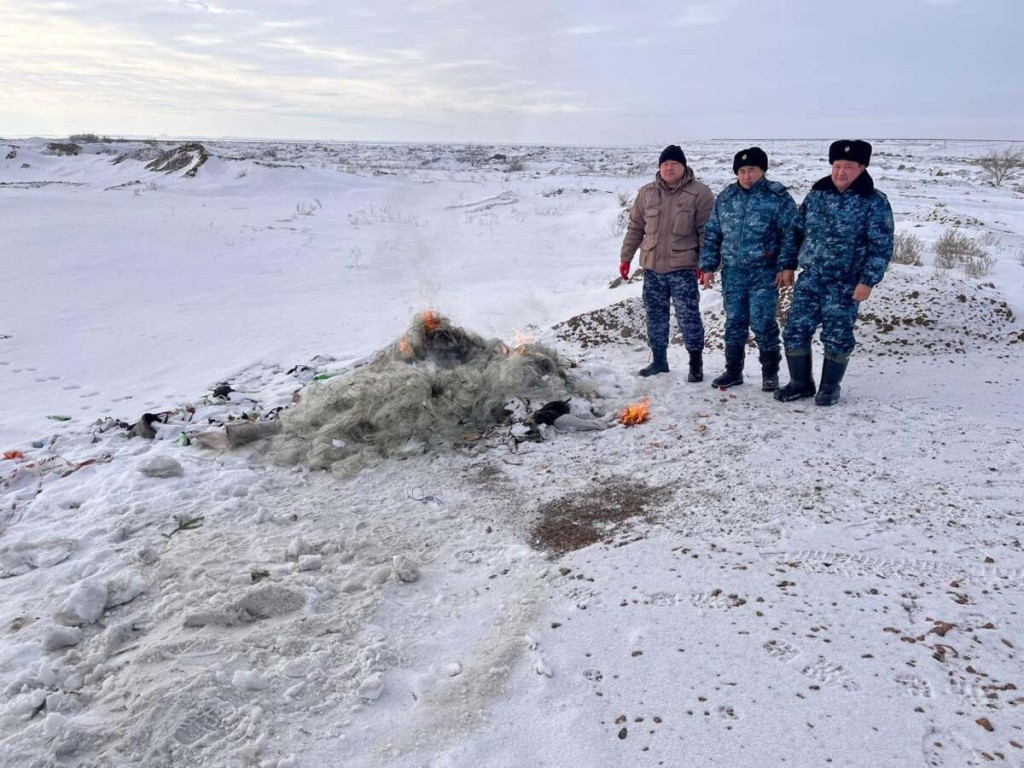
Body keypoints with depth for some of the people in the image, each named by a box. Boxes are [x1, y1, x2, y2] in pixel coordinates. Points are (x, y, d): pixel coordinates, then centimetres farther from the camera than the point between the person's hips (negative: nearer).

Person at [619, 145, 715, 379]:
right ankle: (659, 359, 24)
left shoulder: (699, 193, -4)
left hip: (683, 267, -4)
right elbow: (635, 228, 13)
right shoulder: (646, 193, 8)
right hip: (652, 266, 4)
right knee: (655, 314, 11)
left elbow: (707, 232, -5)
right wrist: (626, 257, 10)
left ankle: (696, 363, 9)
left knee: (688, 315, -4)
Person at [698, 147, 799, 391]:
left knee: (763, 323, -4)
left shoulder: (778, 197, -4)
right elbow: (712, 234, 14)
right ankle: (733, 370, 21)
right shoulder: (726, 198, 10)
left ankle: (770, 372, 12)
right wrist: (708, 266, 9)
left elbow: (790, 233, -6)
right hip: (732, 272, 4)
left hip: (764, 273, -4)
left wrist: (787, 265, -13)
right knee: (734, 322, 10)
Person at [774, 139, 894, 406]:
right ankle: (801, 383, 20)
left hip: (845, 284, -4)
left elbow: (881, 247, -8)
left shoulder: (874, 202, -6)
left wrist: (868, 281, -14)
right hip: (810, 278, 4)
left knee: (837, 337, 4)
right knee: (795, 331, 3)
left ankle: (830, 387, 23)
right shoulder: (816, 194, 7)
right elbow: (799, 231, 16)